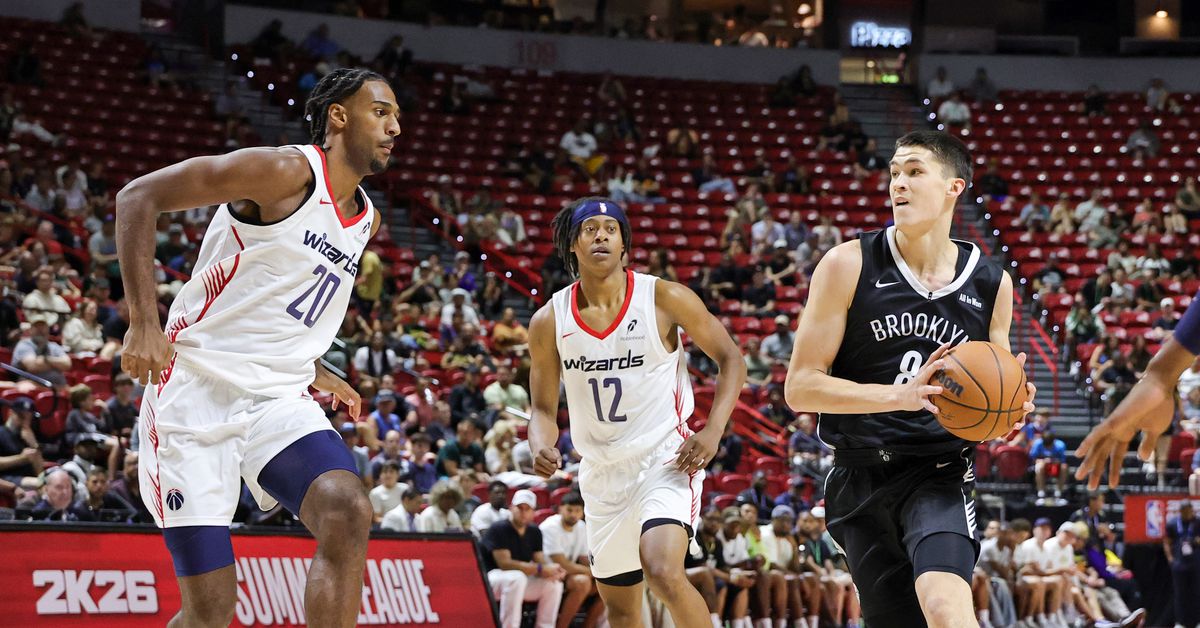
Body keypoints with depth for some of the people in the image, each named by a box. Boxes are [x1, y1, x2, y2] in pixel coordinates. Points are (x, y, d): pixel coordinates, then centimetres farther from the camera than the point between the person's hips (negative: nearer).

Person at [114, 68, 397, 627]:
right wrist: (143, 322, -19)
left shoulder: (366, 220, 14)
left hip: (278, 402, 6)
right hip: (196, 392, -6)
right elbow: (139, 196, -14)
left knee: (348, 513, -24)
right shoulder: (285, 172, -12)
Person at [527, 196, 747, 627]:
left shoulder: (665, 299, -9)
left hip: (665, 461, -4)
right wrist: (541, 448, -15)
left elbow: (730, 358, 0)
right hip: (601, 474, 4)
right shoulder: (549, 321, -1)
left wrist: (713, 431, -14)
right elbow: (544, 408, 8)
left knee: (663, 573, -28)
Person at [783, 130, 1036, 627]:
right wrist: (901, 395, -21)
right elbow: (800, 387, -9)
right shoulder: (850, 265, -5)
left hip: (942, 473, -1)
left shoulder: (991, 284, 3)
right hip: (861, 480, 1)